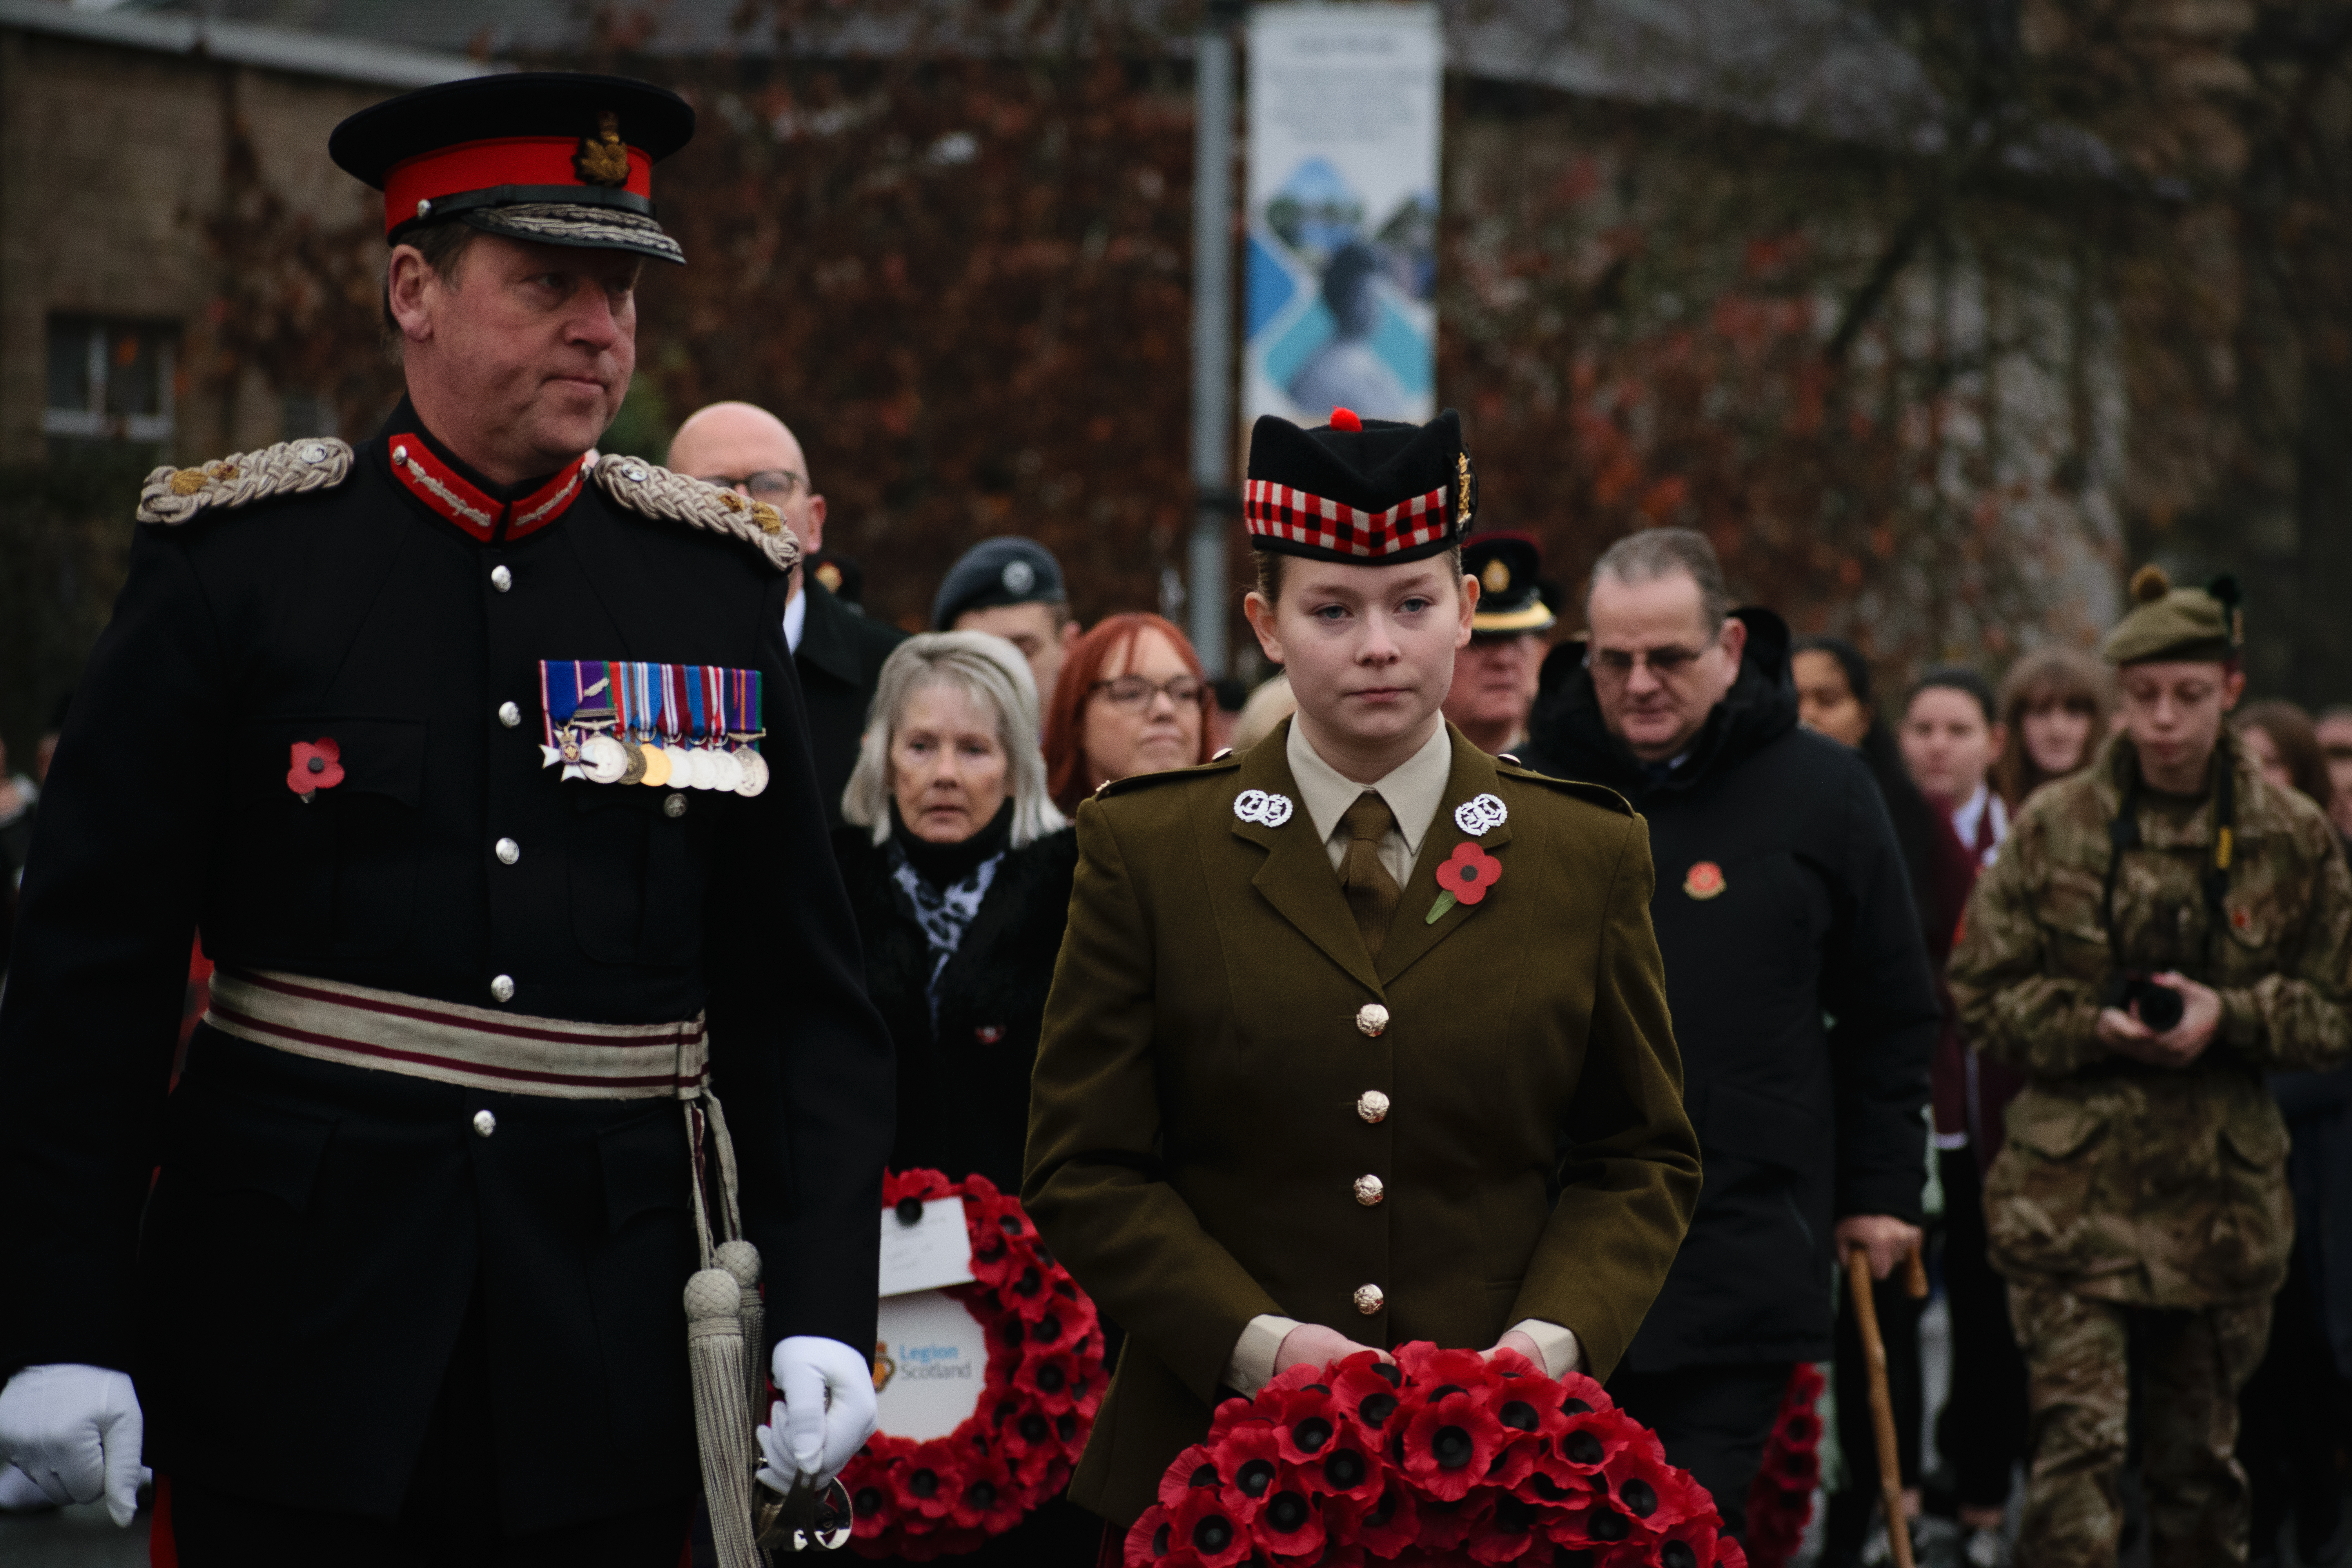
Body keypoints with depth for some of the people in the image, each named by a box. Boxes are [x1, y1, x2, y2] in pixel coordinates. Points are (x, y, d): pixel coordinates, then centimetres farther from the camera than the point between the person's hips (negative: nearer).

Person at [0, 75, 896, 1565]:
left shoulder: (718, 585, 6)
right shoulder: (233, 562, -1)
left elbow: (804, 997, 6)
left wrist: (822, 1310, -5)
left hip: (609, 1373, 2)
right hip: (294, 1351, -2)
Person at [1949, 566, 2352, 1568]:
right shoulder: (2053, 828, 0)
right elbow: (1980, 994, 4)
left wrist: (2232, 1017, -12)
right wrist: (2092, 1026, -14)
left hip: (2221, 1194, 2)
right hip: (2072, 1189, -2)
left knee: (2201, 1464, 12)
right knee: (2078, 1446, -12)